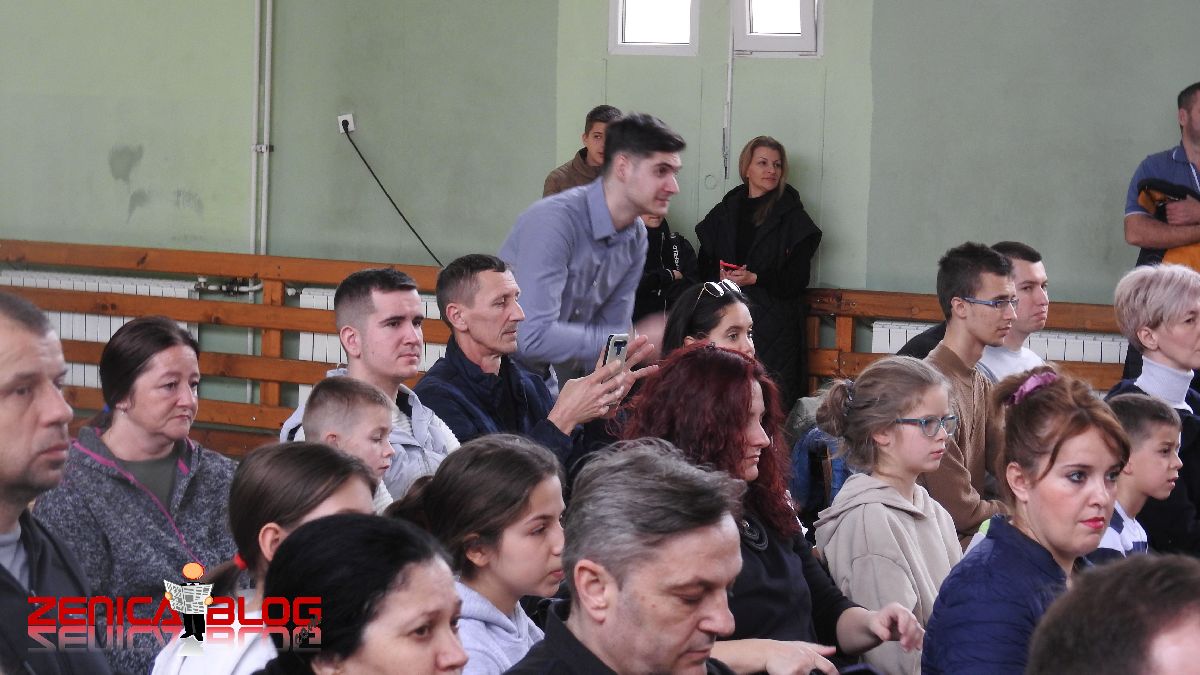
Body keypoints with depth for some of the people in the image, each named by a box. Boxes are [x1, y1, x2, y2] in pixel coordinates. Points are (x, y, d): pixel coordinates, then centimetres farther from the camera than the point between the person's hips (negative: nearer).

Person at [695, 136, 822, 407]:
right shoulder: (724, 213, 14)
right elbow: (704, 266, 13)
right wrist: (720, 276, -9)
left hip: (774, 325, -3)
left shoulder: (792, 217, 4)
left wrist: (755, 279, -15)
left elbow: (798, 277, -2)